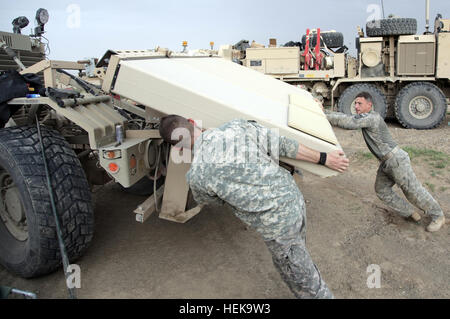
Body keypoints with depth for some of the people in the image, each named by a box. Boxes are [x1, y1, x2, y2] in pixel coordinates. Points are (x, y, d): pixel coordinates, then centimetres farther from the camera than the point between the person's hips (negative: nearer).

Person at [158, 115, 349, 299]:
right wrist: (323, 158, 11)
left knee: (303, 279, 16)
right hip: (294, 198, 7)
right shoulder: (236, 127, -5)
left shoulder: (196, 176, -13)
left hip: (278, 225, -7)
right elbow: (284, 146, 0)